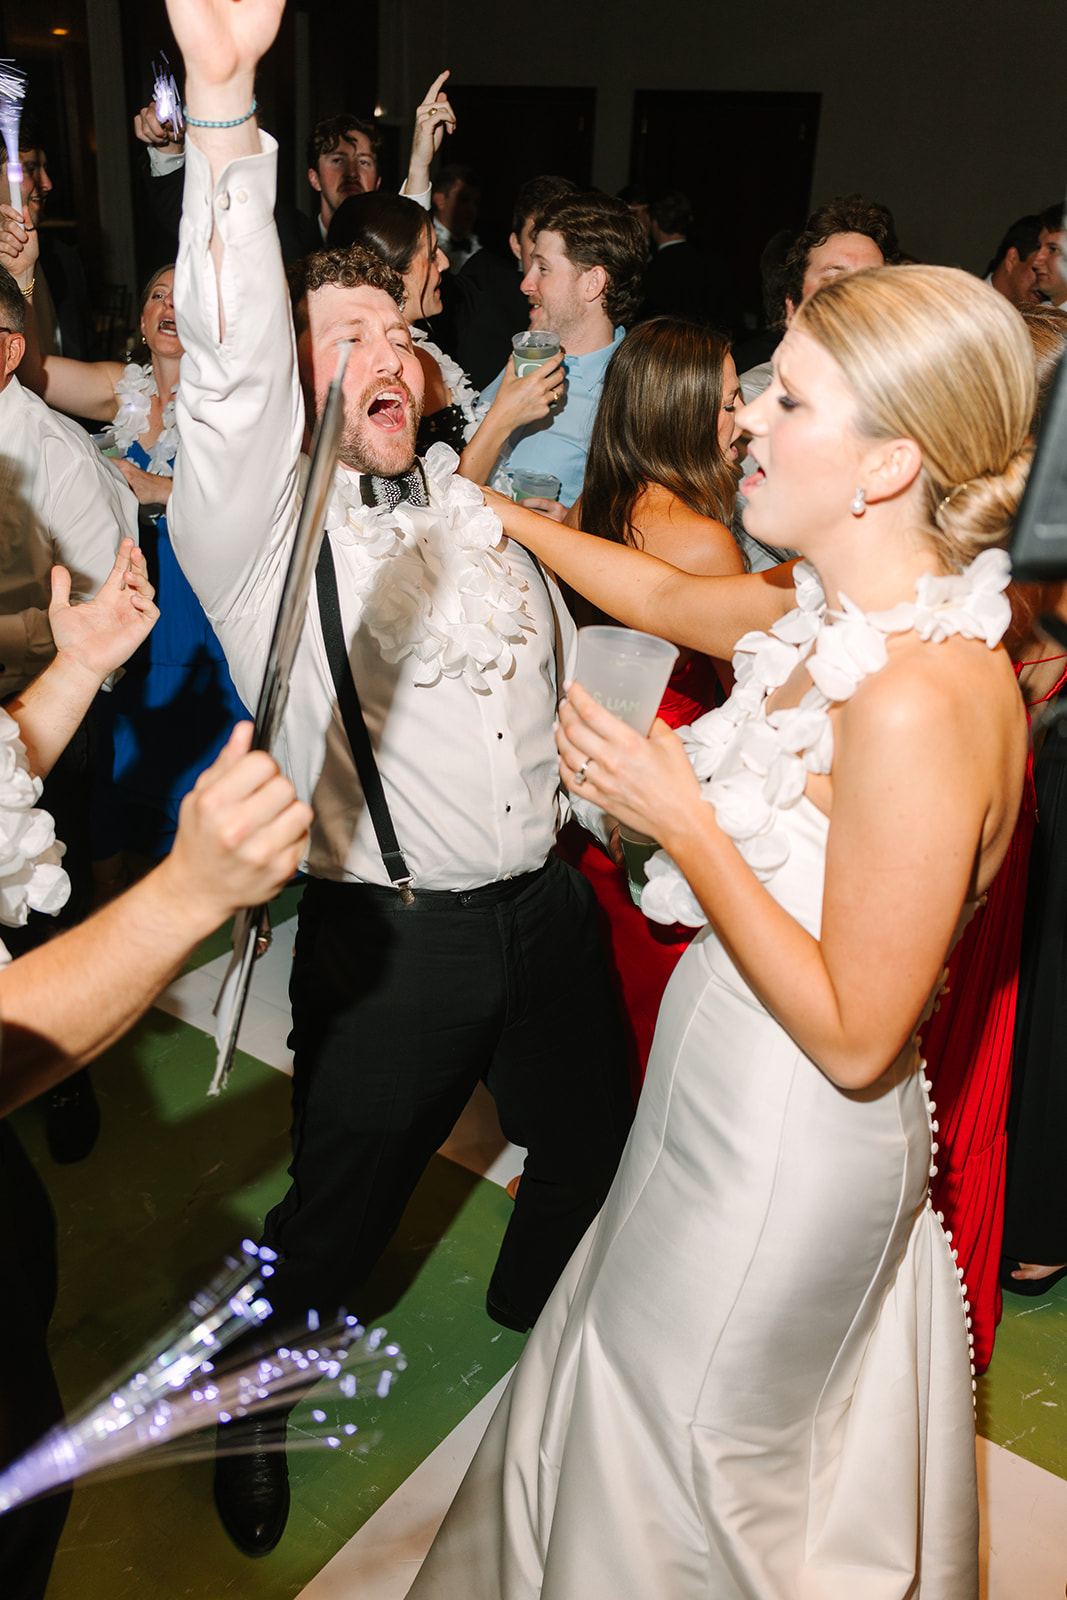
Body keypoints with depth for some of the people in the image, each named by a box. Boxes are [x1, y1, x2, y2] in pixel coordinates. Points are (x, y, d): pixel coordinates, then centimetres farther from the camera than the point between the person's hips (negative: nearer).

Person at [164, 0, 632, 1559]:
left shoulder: (481, 510, 7)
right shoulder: (261, 524, -10)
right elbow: (227, 365, -29)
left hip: (550, 908, 6)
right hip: (389, 942, -5)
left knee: (595, 1150, 24)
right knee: (334, 1213, 12)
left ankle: (543, 1309, 57)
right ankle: (251, 1400, 45)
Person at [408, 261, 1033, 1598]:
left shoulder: (917, 703, -31)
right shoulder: (838, 613, -5)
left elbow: (855, 1037, -27)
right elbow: (662, 597, 14)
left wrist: (684, 826, -24)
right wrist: (489, 505, 22)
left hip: (787, 1143, -8)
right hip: (731, 1091, 8)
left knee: (670, 1456, 19)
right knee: (640, 1396, 31)